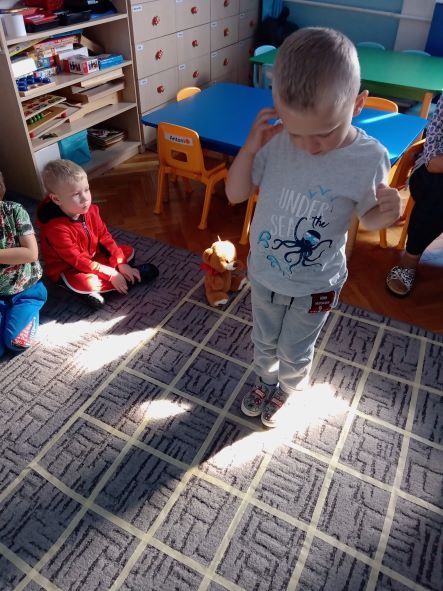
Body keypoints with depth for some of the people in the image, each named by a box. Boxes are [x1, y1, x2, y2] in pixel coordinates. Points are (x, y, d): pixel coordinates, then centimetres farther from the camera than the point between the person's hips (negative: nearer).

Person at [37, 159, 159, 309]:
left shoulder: (90, 210, -11)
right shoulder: (55, 228, -32)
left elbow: (104, 237, -5)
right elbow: (77, 260, -30)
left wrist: (121, 264, -15)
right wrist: (110, 273, -30)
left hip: (93, 256, 7)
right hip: (67, 270, -7)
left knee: (128, 251, 4)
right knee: (85, 283, -38)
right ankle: (129, 279, -12)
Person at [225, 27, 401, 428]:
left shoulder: (370, 159, -21)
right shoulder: (277, 140, -17)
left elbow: (368, 220, -5)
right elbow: (235, 194, -8)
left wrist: (388, 213, -29)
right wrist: (251, 146, -25)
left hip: (315, 285, -2)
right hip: (264, 273, 3)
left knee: (295, 352, 22)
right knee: (264, 342, 27)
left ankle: (287, 391, 54)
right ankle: (266, 381, 58)